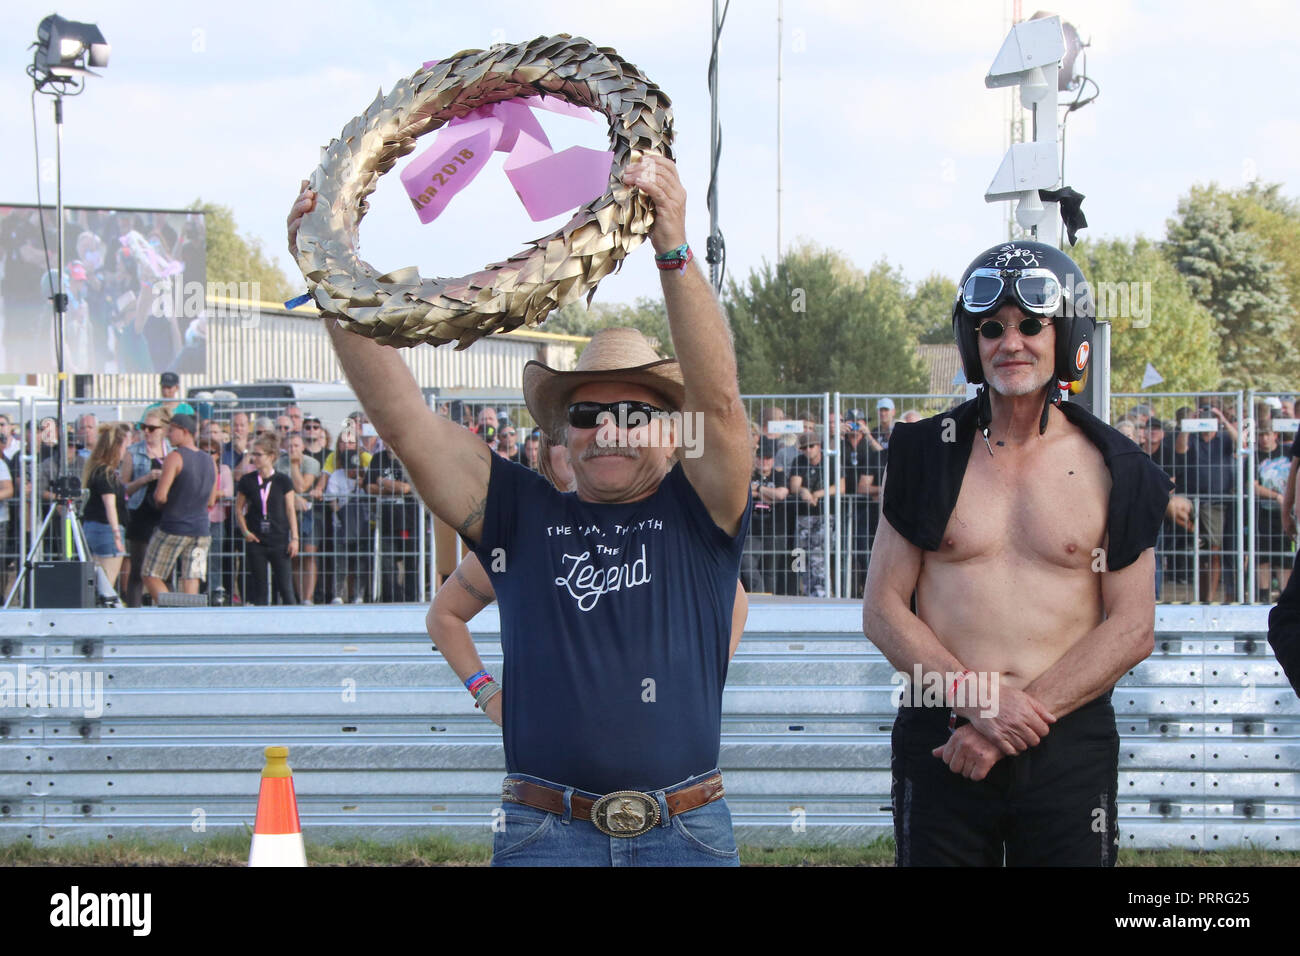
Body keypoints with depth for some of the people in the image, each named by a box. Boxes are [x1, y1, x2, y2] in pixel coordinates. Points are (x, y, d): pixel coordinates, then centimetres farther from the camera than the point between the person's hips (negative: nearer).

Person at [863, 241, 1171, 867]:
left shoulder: (1111, 468, 4)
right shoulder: (928, 455, 6)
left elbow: (1132, 629, 0)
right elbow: (882, 610, 3)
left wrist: (1020, 720, -10)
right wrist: (975, 700, -12)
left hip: (1069, 746, 0)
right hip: (941, 743, 0)